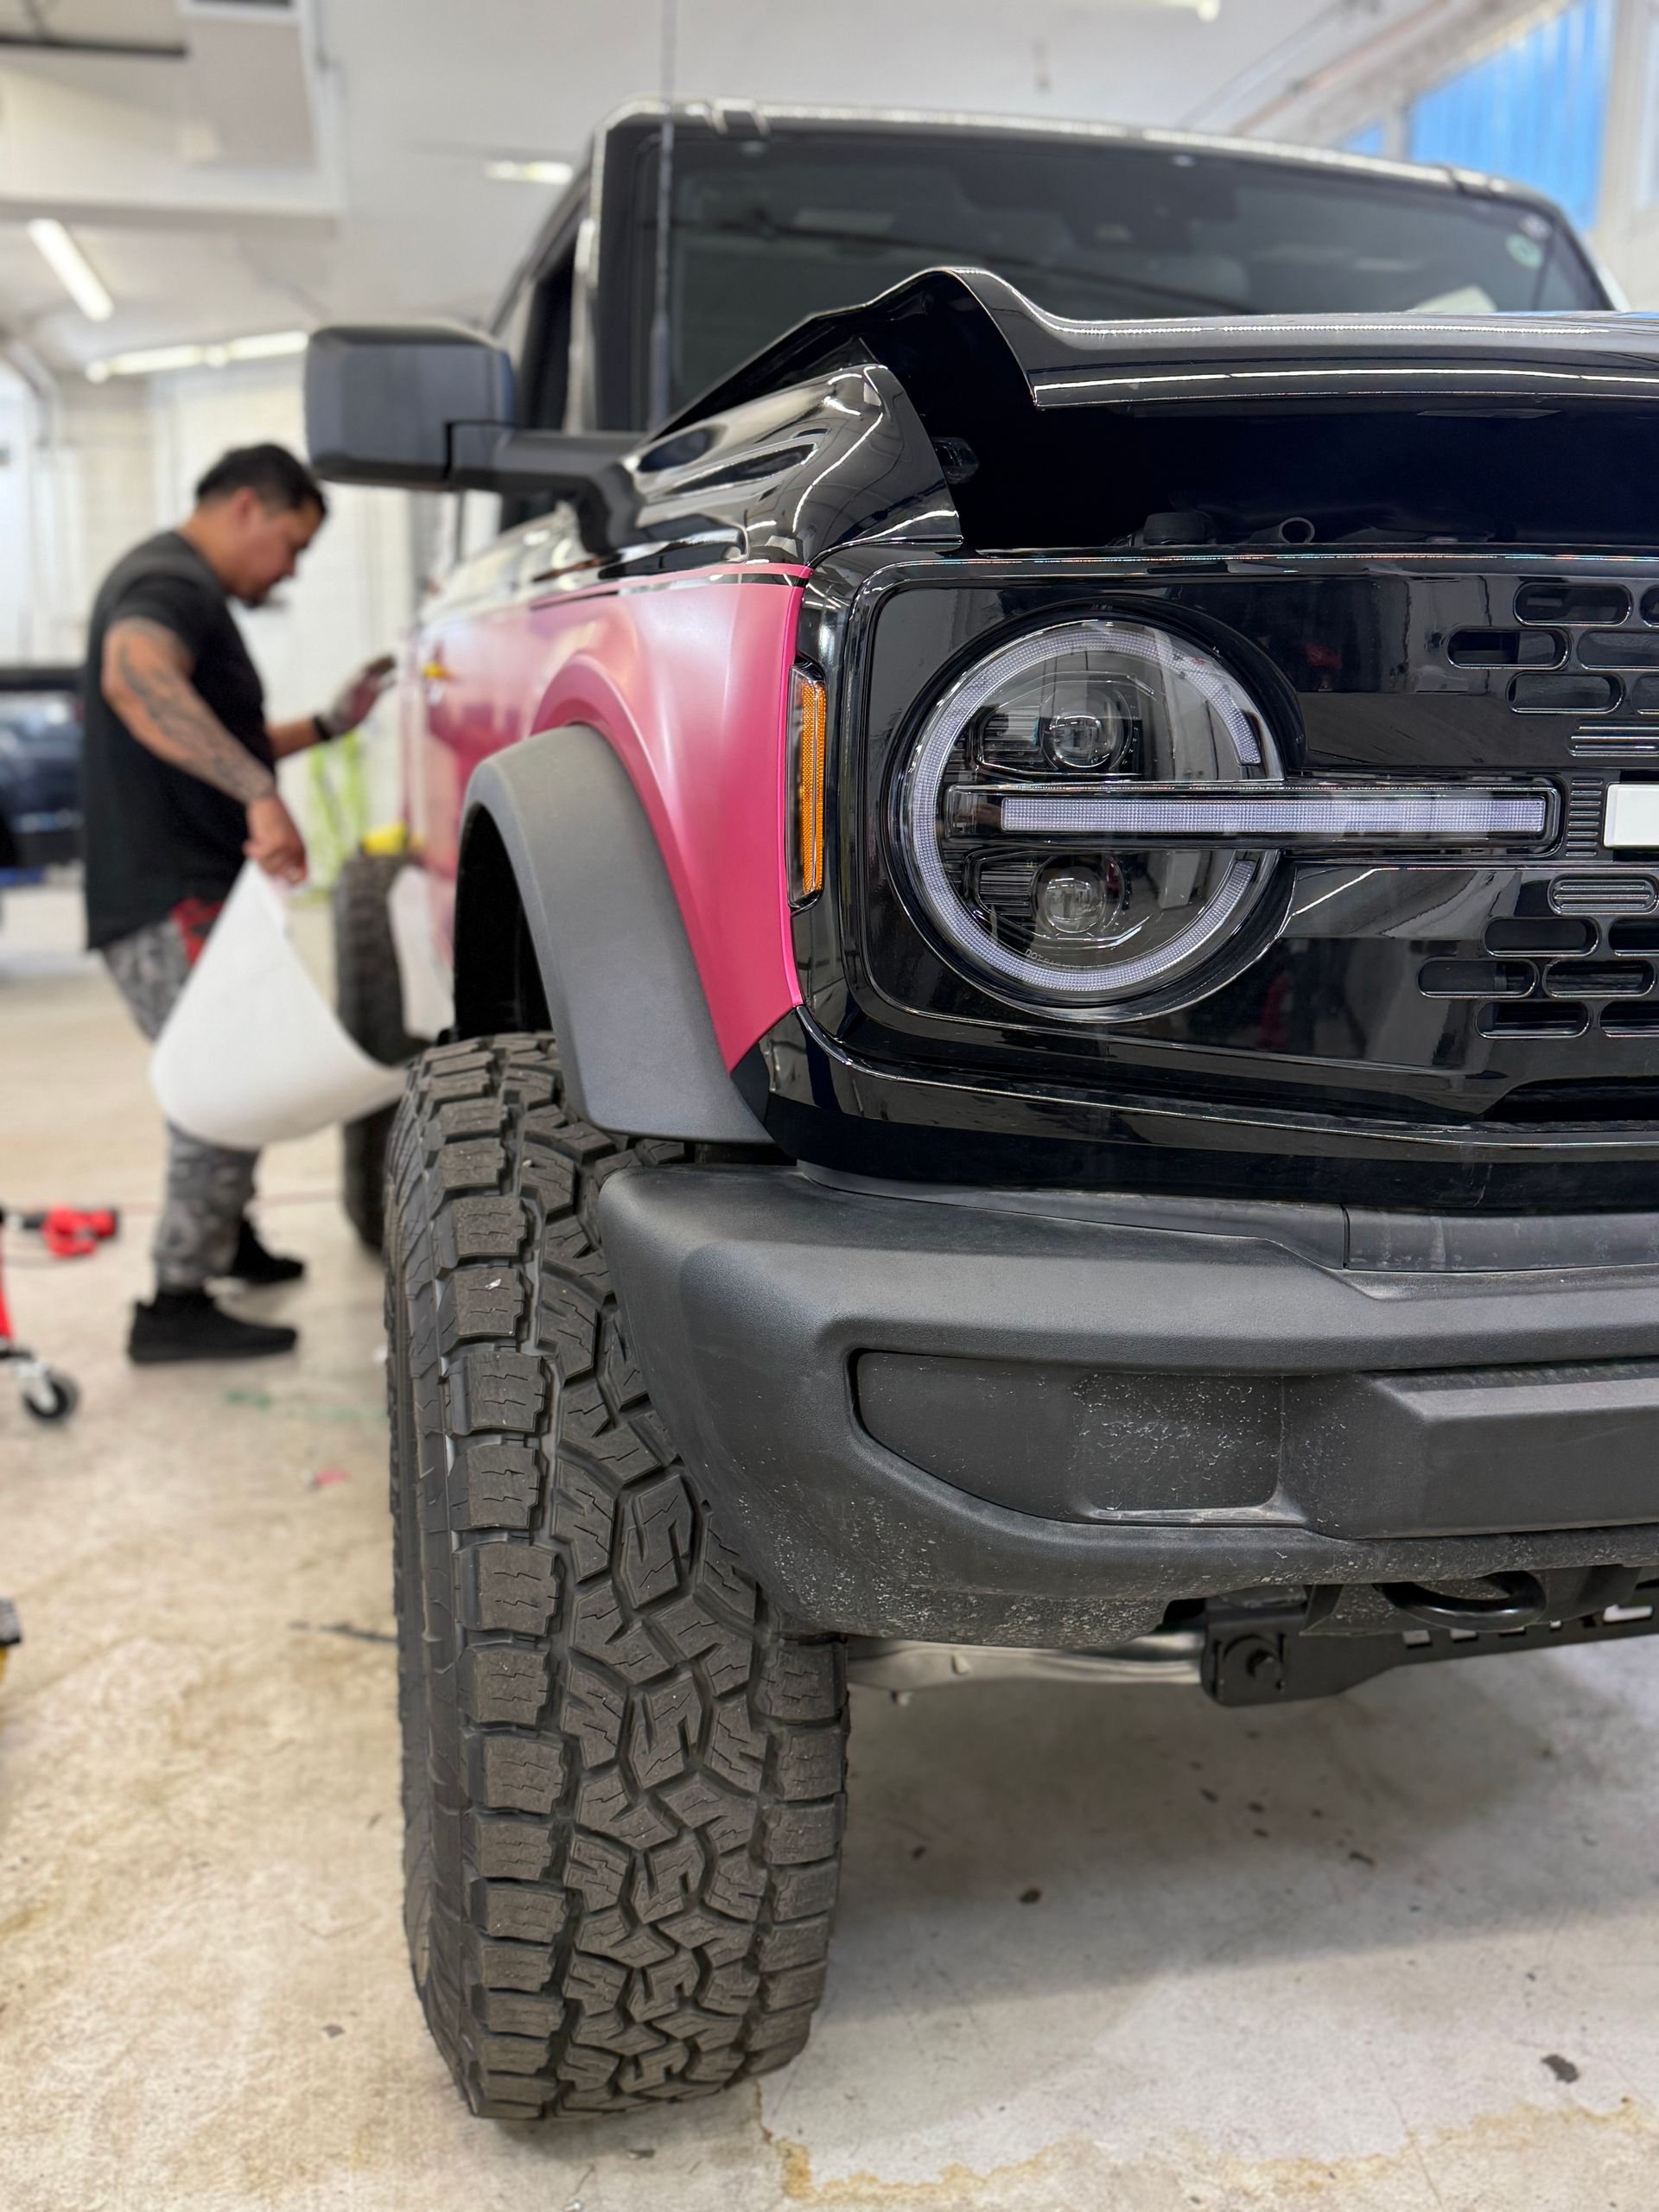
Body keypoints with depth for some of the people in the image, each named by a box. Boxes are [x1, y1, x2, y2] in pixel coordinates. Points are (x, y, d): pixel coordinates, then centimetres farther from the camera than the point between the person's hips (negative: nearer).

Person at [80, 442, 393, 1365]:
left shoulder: (184, 590, 22)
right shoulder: (170, 582, -14)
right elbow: (134, 678, -38)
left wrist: (328, 725, 22)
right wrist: (260, 792, -46)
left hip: (192, 898, 11)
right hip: (171, 907, -11)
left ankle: (227, 1234, 41)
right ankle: (178, 1304, -4)